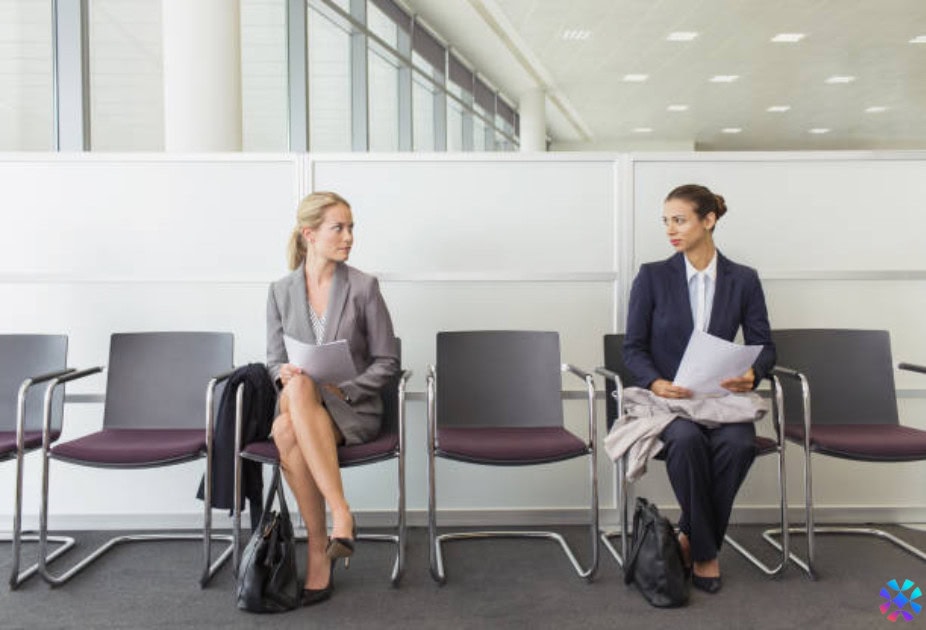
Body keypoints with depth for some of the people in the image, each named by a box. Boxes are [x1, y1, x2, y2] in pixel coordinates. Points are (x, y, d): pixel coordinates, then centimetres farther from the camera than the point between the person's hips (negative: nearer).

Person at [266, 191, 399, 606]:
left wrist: (343, 390, -13)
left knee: (288, 430, -34)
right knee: (298, 386, -36)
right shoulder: (281, 291, 8)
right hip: (296, 402, 2)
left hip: (354, 408, -2)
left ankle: (319, 551, -24)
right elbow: (274, 360, 13)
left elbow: (387, 361, 2)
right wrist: (285, 373, -12)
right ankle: (341, 513, -32)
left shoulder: (363, 287, 0)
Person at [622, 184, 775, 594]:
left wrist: (751, 374, -16)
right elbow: (632, 347, 0)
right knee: (687, 439, -35)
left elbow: (763, 345, 7)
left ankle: (691, 536, -8)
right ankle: (704, 550, -13)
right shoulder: (652, 277, 3)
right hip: (667, 396, -1)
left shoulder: (744, 280, 8)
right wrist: (656, 383, -19)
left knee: (738, 444, -32)